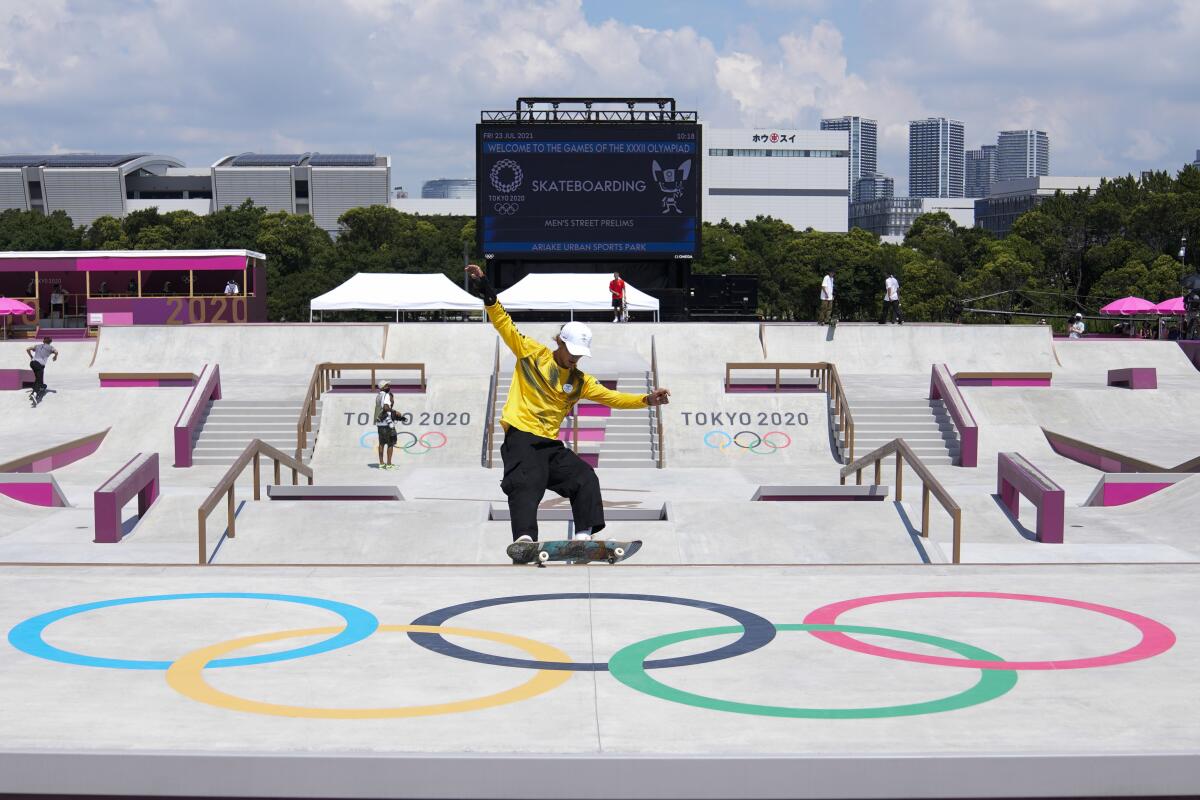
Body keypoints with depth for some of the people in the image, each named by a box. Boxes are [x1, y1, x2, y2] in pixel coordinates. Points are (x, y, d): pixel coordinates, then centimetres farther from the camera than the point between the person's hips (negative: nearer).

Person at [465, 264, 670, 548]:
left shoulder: (580, 381, 14)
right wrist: (487, 295, -17)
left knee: (586, 478, -7)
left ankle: (584, 535, -10)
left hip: (551, 445, 6)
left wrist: (646, 400, -4)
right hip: (521, 437, -6)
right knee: (528, 483, -28)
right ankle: (525, 538, -44)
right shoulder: (532, 353, 3)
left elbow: (611, 397, 11)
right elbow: (505, 325, -4)